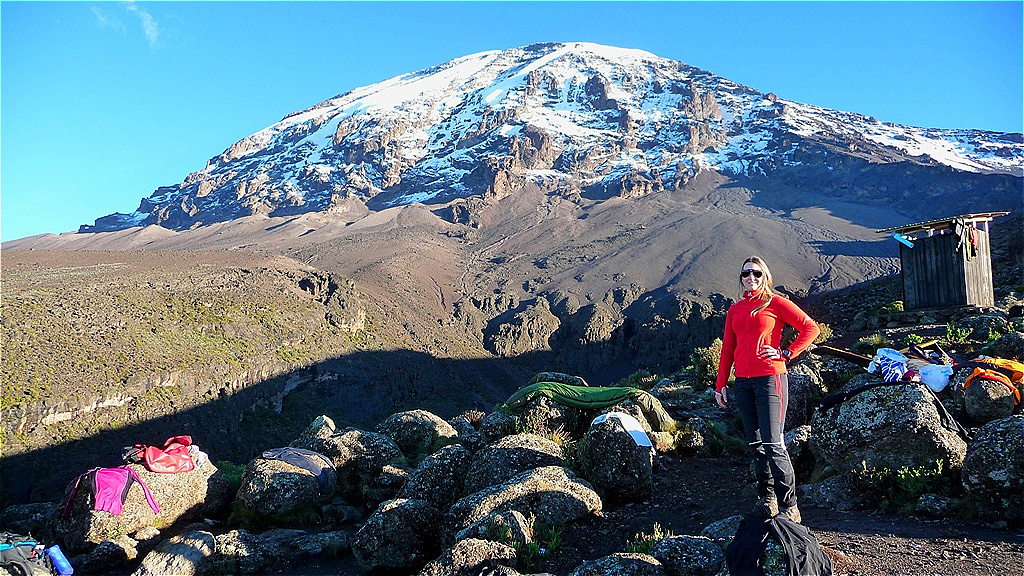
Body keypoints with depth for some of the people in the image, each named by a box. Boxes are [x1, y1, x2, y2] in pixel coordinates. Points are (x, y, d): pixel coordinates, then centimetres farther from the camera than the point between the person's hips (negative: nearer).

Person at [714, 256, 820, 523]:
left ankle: (789, 506, -2)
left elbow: (810, 328, 0)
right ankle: (766, 497, 18)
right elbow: (727, 349, 18)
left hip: (770, 378, -6)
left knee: (773, 444, -9)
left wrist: (786, 353, -7)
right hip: (743, 382, 6)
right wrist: (720, 384, 13)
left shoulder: (775, 303, 1)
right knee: (755, 443, 8)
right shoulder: (735, 310, 16)